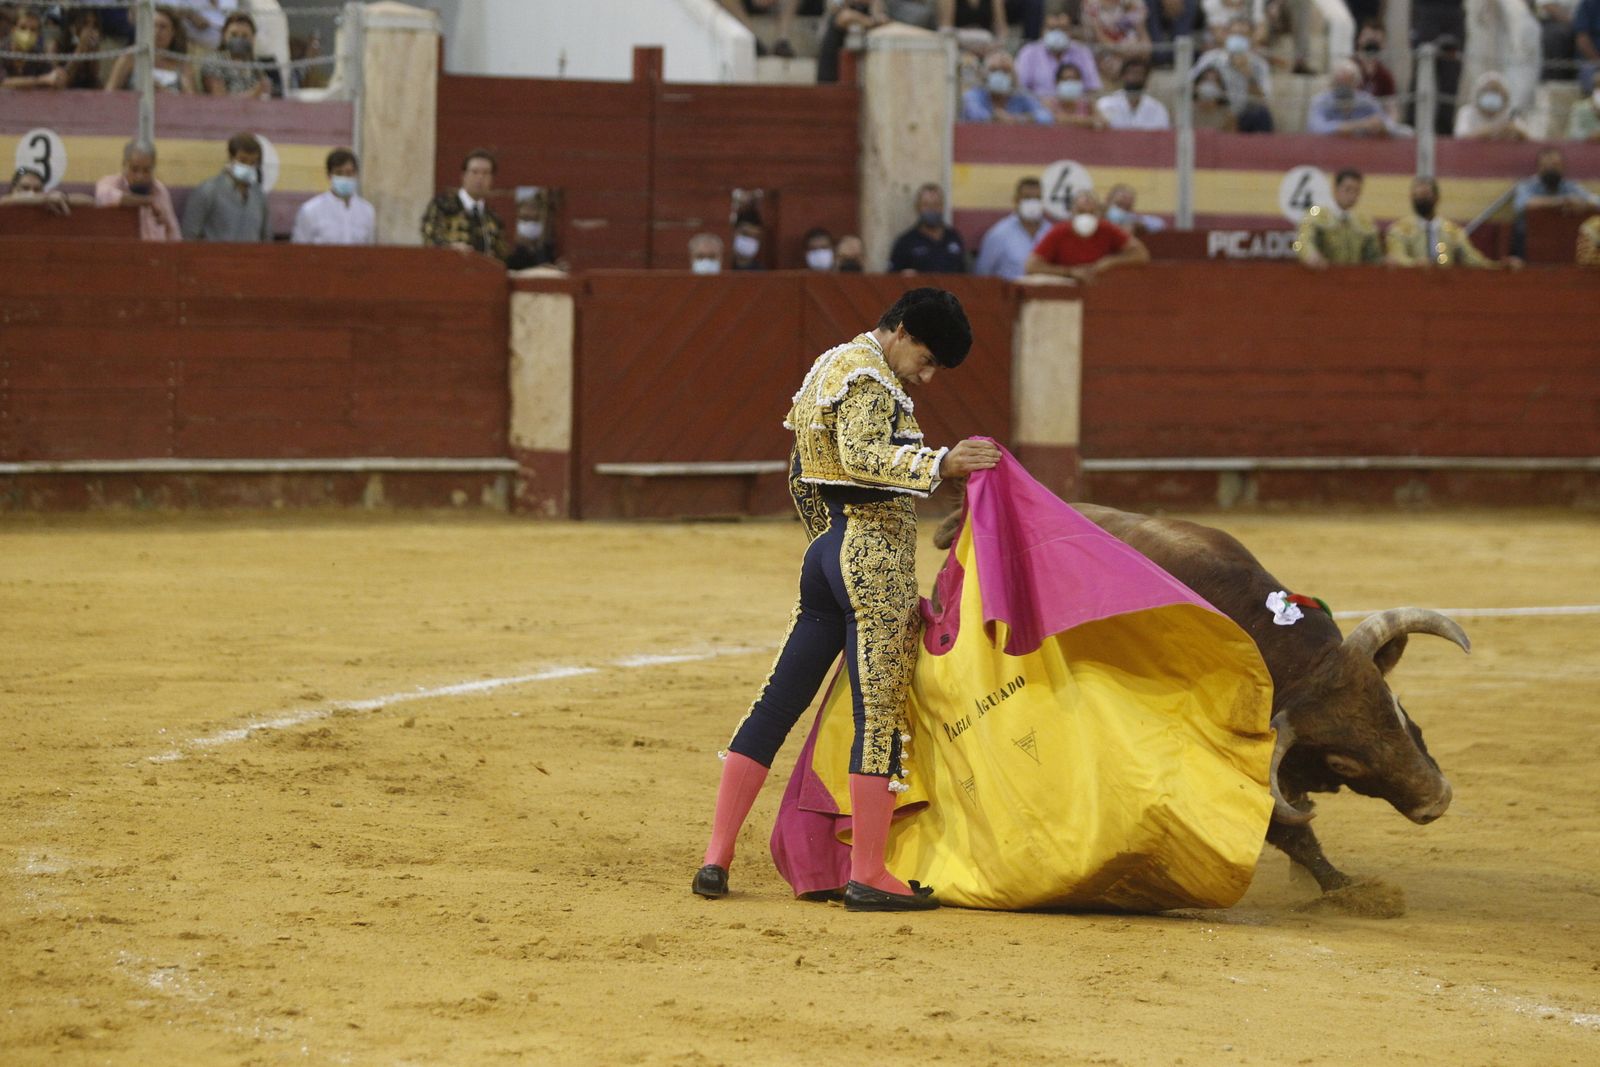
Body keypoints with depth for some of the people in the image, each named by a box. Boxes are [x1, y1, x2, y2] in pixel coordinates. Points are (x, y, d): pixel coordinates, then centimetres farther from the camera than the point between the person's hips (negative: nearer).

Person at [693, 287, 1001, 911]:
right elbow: (859, 455, -29)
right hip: (876, 561, -10)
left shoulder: (828, 368, 20)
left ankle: (716, 857, 9)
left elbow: (801, 477, 26)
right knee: (881, 713, -7)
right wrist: (939, 465, -37)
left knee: (778, 702, 9)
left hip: (827, 553, 10)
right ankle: (868, 876, -7)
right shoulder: (870, 380, -11)